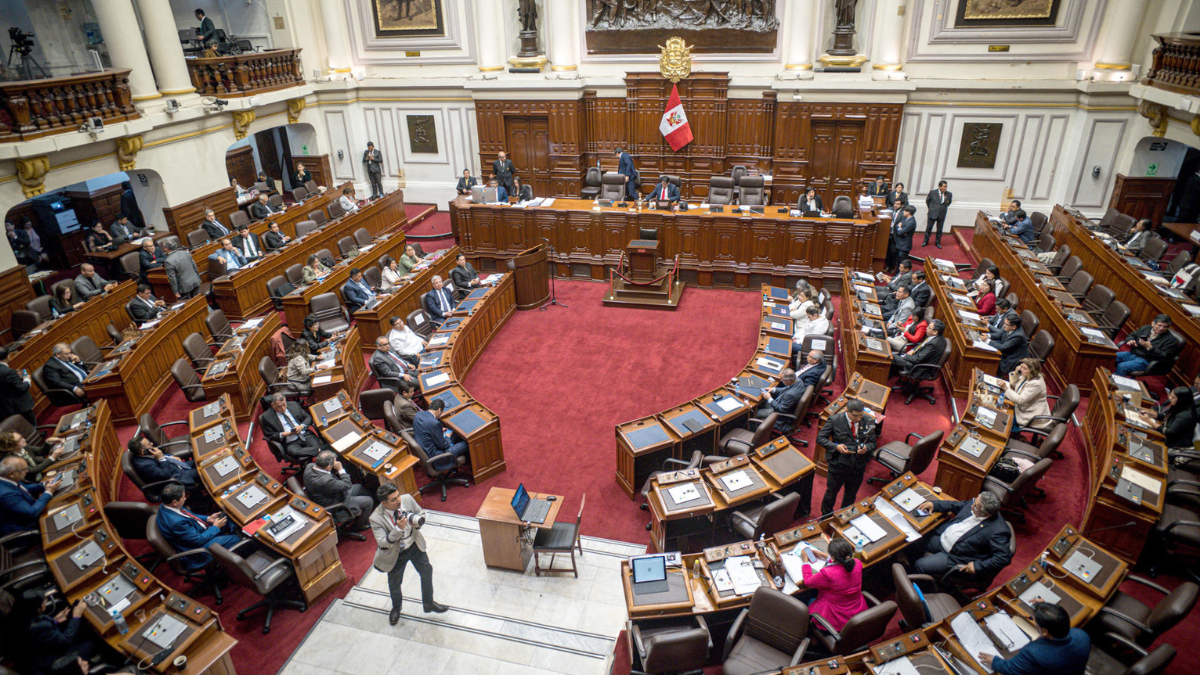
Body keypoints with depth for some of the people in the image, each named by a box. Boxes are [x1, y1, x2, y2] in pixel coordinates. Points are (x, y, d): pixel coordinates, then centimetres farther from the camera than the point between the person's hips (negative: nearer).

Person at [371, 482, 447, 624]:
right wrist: (398, 529, -44)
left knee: (427, 571, 16)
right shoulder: (376, 519, -31)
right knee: (394, 583, 19)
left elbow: (422, 513, -4)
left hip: (414, 545, 3)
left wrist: (416, 523, -26)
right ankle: (396, 608, 52)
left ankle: (428, 603, 42)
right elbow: (382, 543, -31)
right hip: (395, 554, -3)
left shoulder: (407, 499, -22)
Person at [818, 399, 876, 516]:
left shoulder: (868, 421, -8)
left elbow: (872, 442, 1)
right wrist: (835, 446, -27)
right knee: (831, 493, 16)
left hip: (858, 466, 3)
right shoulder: (834, 420, -16)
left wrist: (866, 448, -22)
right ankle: (826, 518, 41)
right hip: (838, 465, -3)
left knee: (851, 495, 22)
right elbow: (820, 438, -11)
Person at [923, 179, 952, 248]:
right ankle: (925, 242, 20)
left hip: (942, 215, 2)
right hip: (932, 214, -1)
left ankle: (937, 243, 24)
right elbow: (927, 200, 8)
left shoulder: (949, 194, -4)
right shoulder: (932, 192, -8)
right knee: (928, 228, 7)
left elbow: (949, 201, 16)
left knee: (939, 230, 11)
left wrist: (944, 207, 10)